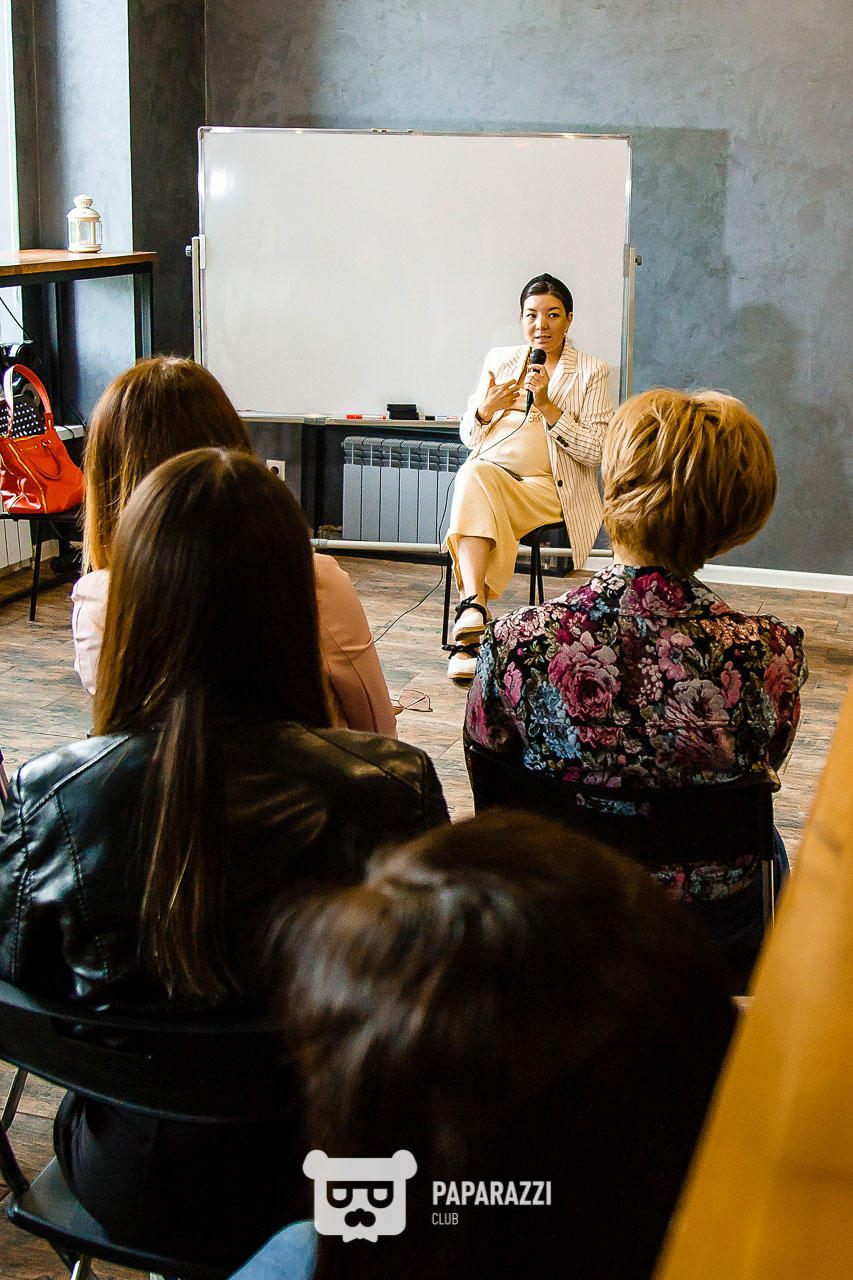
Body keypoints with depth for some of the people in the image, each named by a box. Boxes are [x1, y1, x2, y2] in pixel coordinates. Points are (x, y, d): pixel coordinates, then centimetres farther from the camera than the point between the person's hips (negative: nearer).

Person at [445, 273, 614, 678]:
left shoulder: (591, 371, 7)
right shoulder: (499, 359, 17)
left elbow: (595, 451, -2)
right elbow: (468, 435, 16)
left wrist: (546, 406, -12)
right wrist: (487, 408, -7)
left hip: (549, 488, -3)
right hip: (490, 472, 3)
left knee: (475, 480, -33)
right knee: (474, 472, -34)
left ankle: (470, 613, -38)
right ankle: (474, 607, -45)